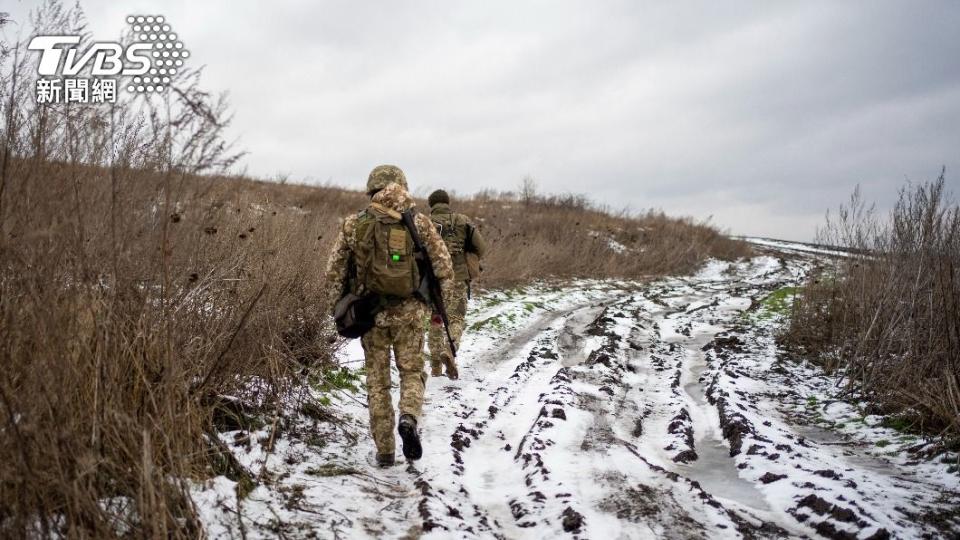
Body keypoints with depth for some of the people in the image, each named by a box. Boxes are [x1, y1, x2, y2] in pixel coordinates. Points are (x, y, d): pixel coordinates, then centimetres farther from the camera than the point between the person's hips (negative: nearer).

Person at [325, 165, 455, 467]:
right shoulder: (419, 223, -2)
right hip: (409, 312, -1)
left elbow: (334, 271, 2)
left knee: (377, 380, 12)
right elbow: (444, 268, -2)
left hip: (370, 312, 1)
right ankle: (409, 419, -13)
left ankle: (384, 451, 15)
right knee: (412, 372, 16)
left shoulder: (353, 224, 0)